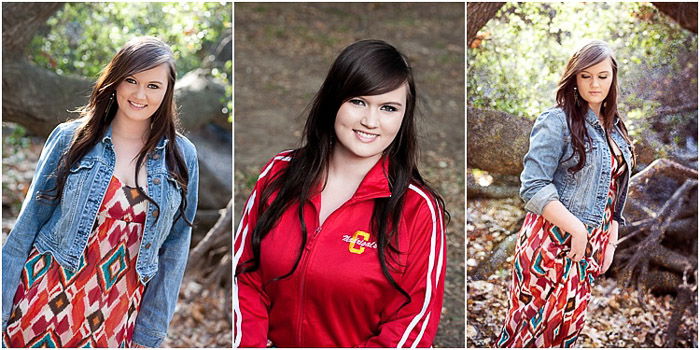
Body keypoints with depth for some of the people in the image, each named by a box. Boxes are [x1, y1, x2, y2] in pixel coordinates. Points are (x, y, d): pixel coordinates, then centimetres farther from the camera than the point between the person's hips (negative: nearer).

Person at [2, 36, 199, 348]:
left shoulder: (181, 156, -1)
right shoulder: (70, 138, -4)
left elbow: (174, 248, 2)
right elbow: (28, 226, -1)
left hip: (115, 316, 1)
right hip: (46, 303, -1)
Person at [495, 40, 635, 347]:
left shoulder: (614, 129, 15)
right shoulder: (557, 121, -7)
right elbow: (533, 187, -15)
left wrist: (611, 241, 12)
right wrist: (577, 229, -17)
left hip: (590, 246, 7)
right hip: (553, 240, -6)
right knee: (530, 325, -5)